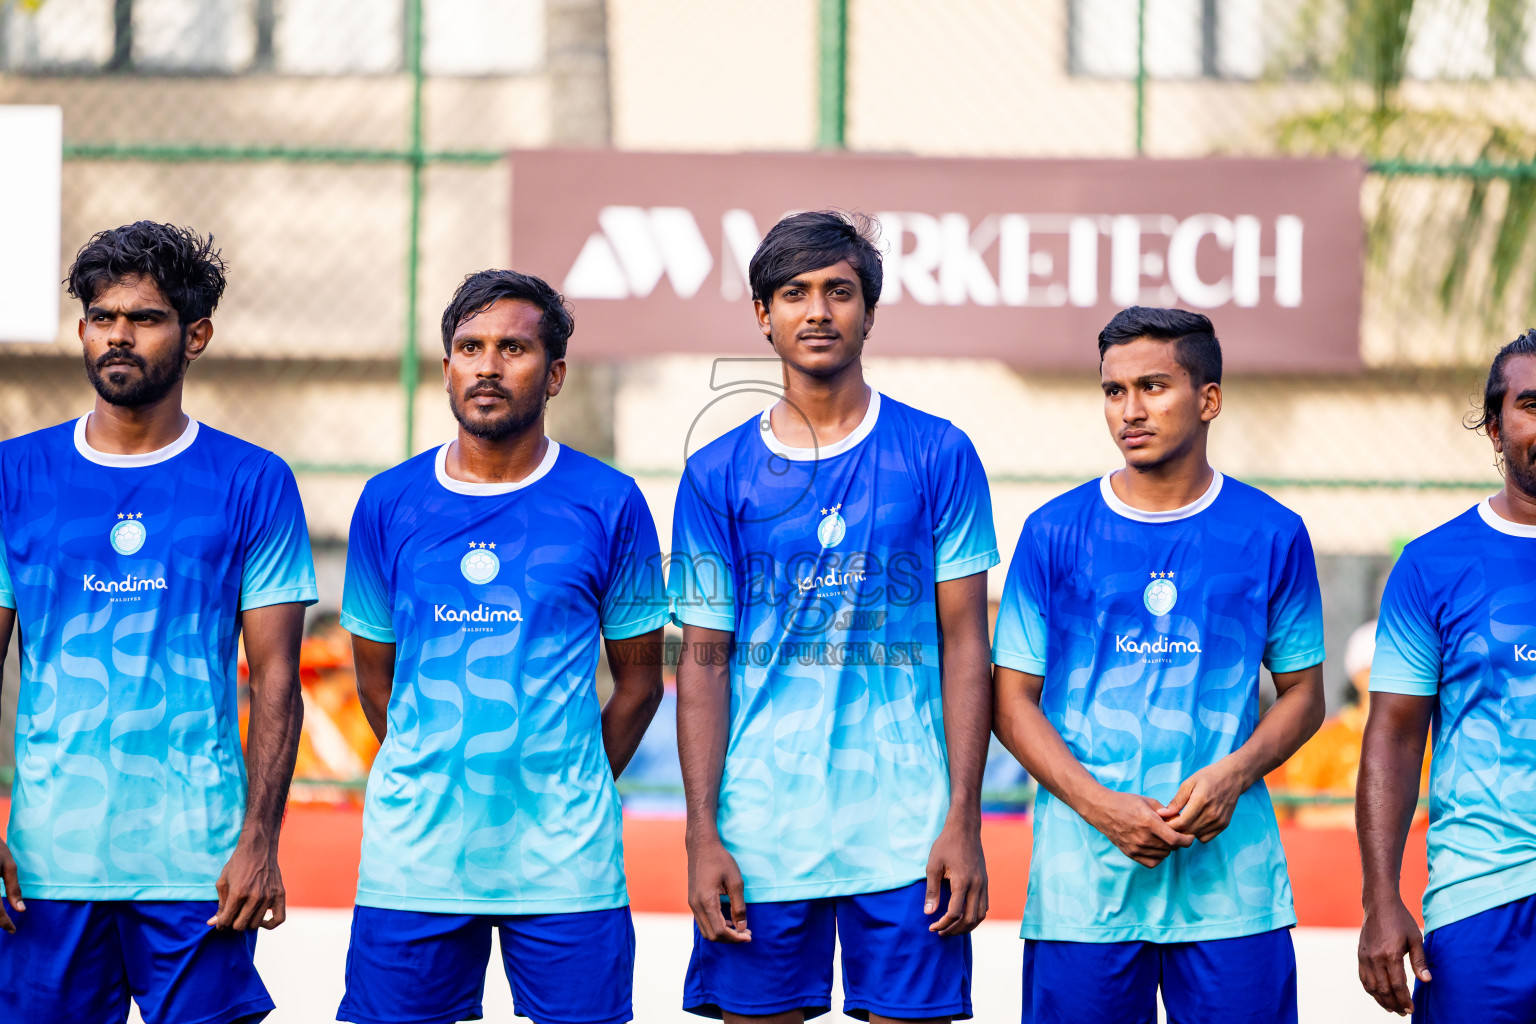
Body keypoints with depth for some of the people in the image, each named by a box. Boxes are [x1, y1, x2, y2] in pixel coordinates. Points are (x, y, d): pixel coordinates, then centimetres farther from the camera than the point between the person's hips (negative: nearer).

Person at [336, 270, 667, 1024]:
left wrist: (568, 794, 6)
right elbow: (375, 676, 14)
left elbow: (639, 680, 9)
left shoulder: (609, 504, 2)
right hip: (412, 859, 1)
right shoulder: (388, 504, 6)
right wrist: (440, 782, 11)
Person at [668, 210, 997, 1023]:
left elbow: (965, 644, 3)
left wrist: (963, 821, -5)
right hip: (760, 833, 1)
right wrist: (702, 835, -2)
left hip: (905, 832, -1)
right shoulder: (718, 474, 7)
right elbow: (703, 660, 6)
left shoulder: (938, 455, 4)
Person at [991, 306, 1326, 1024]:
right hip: (1082, 882, 0)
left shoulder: (1272, 535, 6)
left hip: (1232, 881, 0)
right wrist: (1102, 807, -11)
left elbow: (1302, 692, 11)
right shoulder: (1054, 534, 4)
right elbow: (1013, 702, 4)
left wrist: (1235, 772, -8)